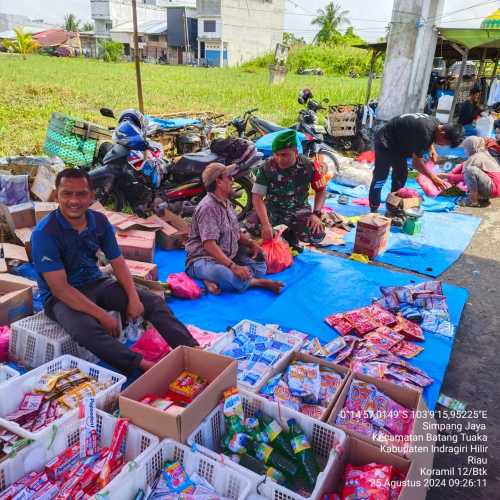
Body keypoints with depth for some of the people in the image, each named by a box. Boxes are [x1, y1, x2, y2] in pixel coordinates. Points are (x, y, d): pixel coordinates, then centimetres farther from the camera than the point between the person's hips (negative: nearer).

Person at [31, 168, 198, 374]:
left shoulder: (99, 221, -5)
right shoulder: (44, 233, -22)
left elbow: (118, 262, 2)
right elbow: (60, 288, -25)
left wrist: (133, 298, -13)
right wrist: (102, 315, -27)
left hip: (96, 282, 6)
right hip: (61, 296, -5)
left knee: (152, 300, -7)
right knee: (85, 328, -38)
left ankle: (192, 350, -8)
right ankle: (144, 366, -36)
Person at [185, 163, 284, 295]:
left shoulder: (226, 203, 13)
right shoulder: (208, 207, -19)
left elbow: (235, 232, 21)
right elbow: (209, 245, -27)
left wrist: (251, 243, 1)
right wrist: (233, 266, -33)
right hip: (203, 260, -10)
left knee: (259, 266, -2)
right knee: (238, 280, -37)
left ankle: (216, 281, -15)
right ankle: (260, 282, -7)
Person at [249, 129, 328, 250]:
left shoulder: (308, 166, -17)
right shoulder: (267, 167, -20)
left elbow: (321, 190, -2)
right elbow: (257, 196, -22)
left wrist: (316, 213, -18)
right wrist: (266, 225, -34)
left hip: (298, 210, 1)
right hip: (272, 208, 0)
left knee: (318, 235, -23)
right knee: (251, 224, -30)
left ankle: (291, 233, 11)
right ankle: (268, 237, 7)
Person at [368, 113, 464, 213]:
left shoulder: (436, 124, -6)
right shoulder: (425, 133, -33)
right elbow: (416, 162, -27)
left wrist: (432, 150, 0)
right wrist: (433, 178, -23)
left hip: (397, 141, 10)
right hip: (385, 141, -10)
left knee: (401, 175, 8)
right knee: (381, 176, -8)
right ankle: (374, 209, 0)